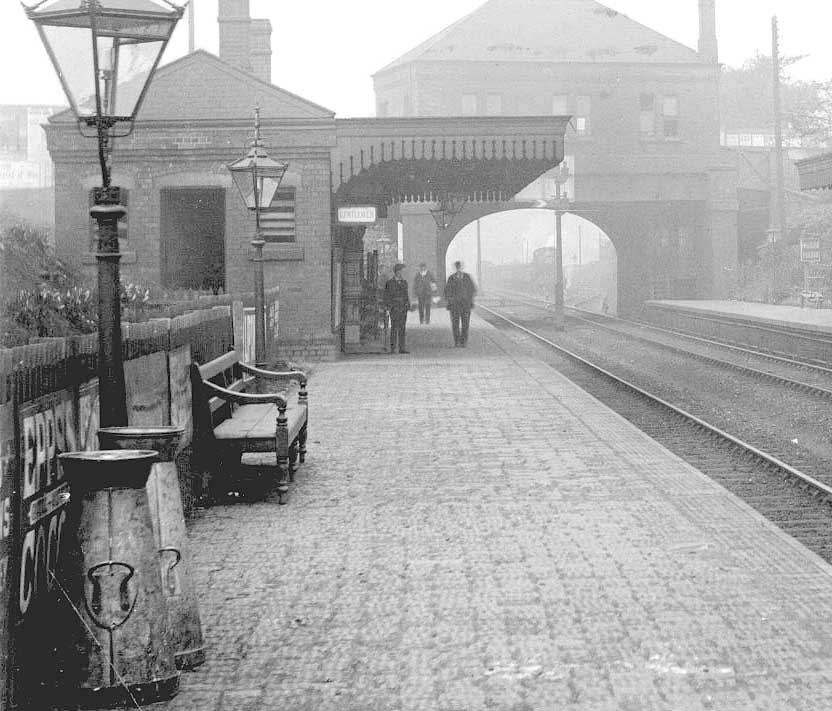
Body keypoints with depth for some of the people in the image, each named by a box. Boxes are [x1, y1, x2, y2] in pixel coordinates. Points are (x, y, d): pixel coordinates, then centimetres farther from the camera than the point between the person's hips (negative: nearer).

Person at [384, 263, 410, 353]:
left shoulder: (404, 282, 13)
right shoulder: (390, 282, -1)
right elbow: (386, 296, -1)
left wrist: (408, 306, 10)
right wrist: (388, 307, -9)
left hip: (403, 308, 5)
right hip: (394, 308, -5)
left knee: (402, 328, 4)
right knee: (394, 327, -9)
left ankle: (401, 348, 6)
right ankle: (392, 348, -7)